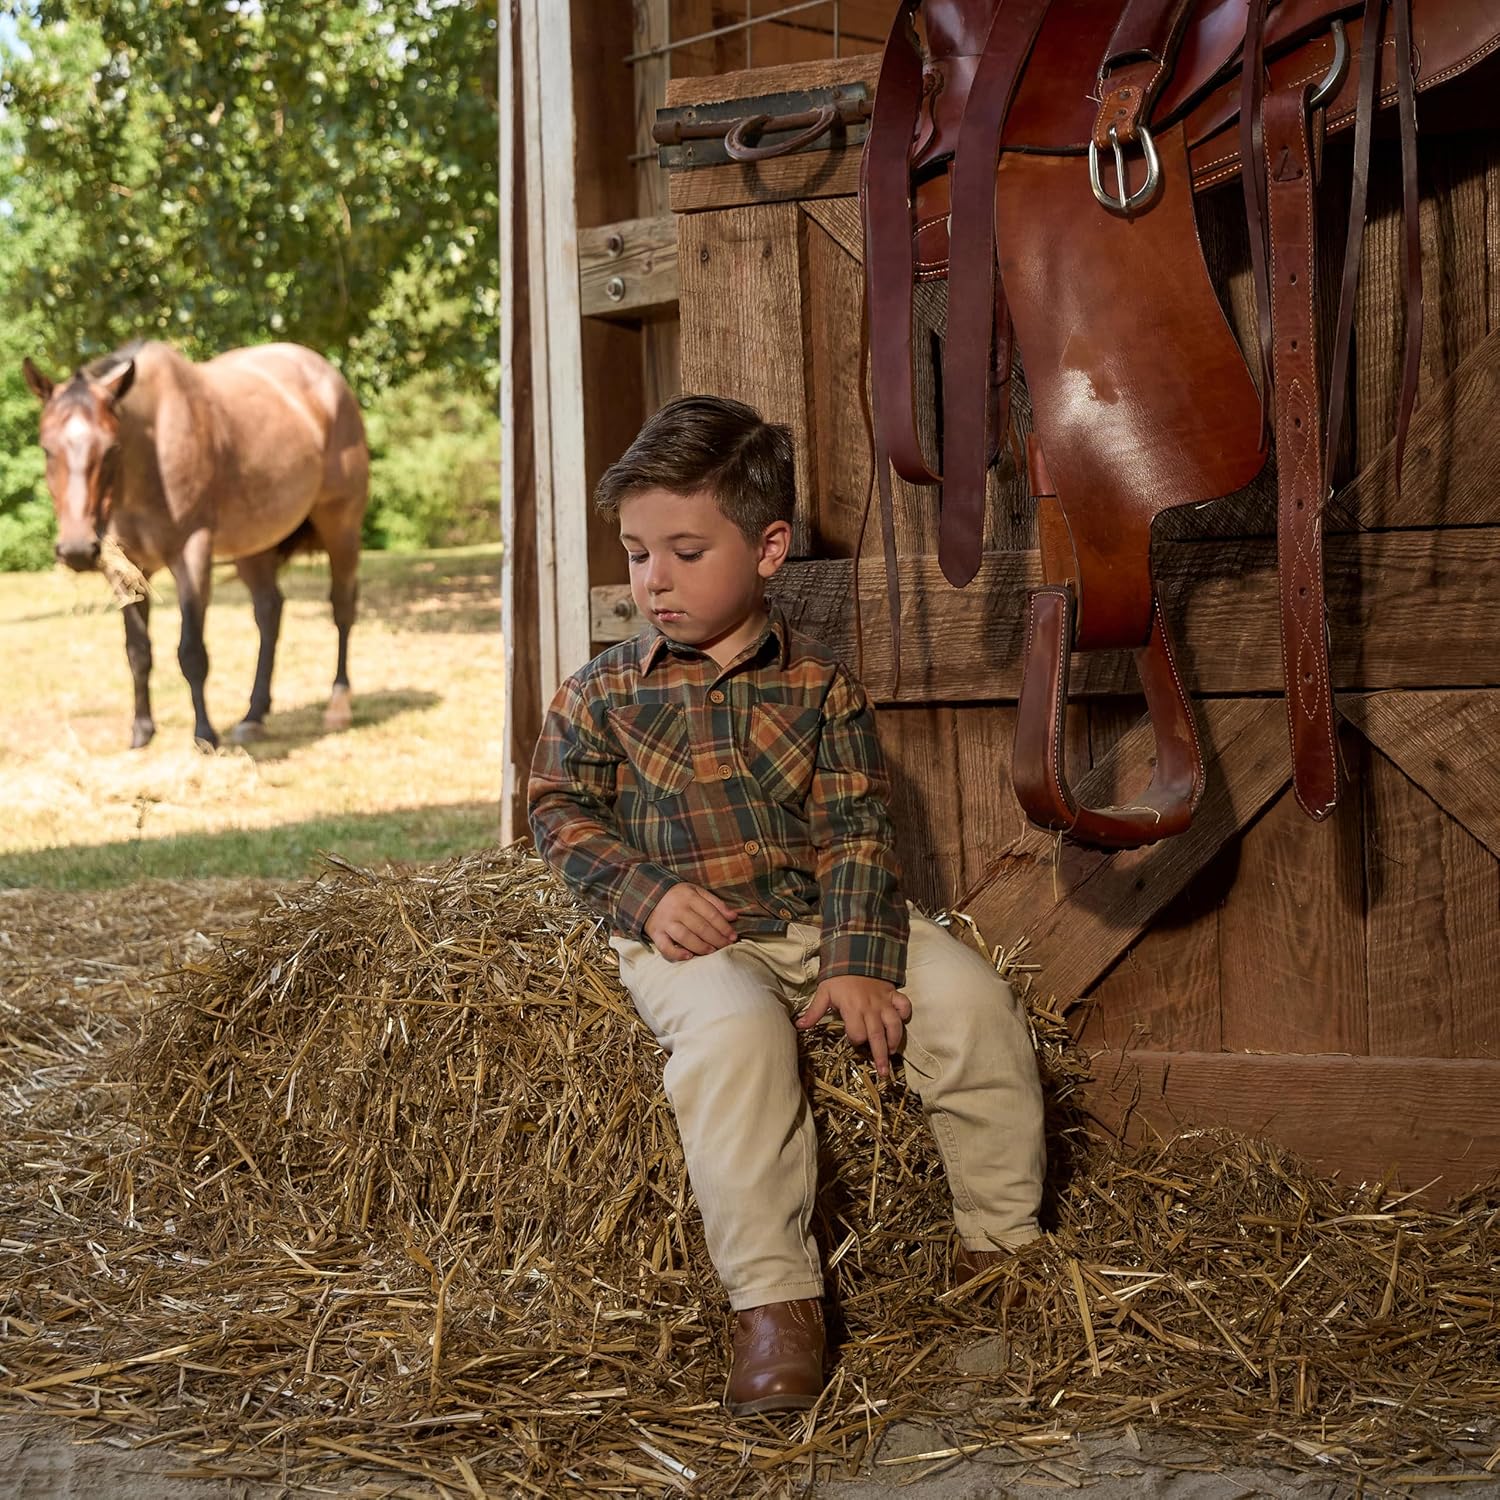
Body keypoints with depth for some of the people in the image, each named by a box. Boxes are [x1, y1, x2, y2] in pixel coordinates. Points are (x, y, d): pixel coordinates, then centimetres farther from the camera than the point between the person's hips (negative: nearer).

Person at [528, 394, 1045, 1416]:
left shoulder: (820, 684, 4)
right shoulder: (604, 693, 5)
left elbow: (857, 829, -1)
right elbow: (563, 808, 8)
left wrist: (858, 961, -14)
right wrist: (647, 894, -10)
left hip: (824, 916, 2)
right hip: (692, 938, -2)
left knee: (972, 999, -18)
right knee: (735, 1033, -36)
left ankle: (1004, 1246, -1)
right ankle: (774, 1299, -33)